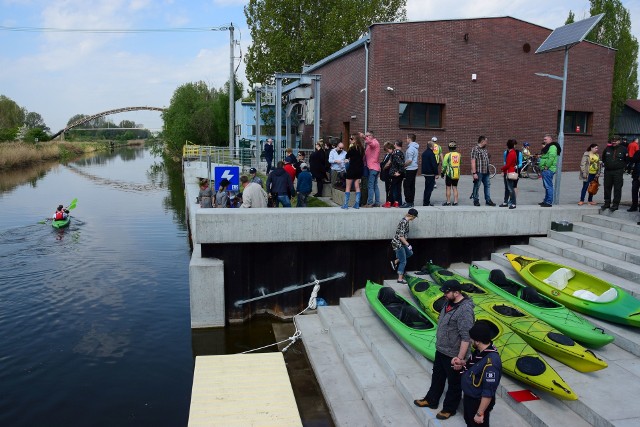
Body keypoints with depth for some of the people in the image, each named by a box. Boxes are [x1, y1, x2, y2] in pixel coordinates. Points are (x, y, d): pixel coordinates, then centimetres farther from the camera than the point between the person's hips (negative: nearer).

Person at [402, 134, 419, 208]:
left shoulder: (411, 148, -18)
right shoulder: (415, 147, 14)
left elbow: (409, 160, -24)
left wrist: (403, 165, -10)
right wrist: (405, 164, 16)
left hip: (410, 169, -10)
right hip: (414, 168, 10)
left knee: (406, 186, -6)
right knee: (412, 186, 12)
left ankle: (408, 202, -6)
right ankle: (411, 202, 16)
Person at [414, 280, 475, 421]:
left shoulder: (465, 310, -29)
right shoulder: (449, 303, 0)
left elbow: (466, 337, -29)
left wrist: (460, 357, -28)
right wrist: (439, 343, 22)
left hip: (453, 355, -9)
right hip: (440, 350, 9)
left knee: (454, 383, 13)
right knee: (437, 377, 25)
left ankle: (449, 409, 31)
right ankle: (431, 400, 44)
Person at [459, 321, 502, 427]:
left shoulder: (490, 362, -35)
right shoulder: (480, 350, -8)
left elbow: (488, 392, -30)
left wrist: (480, 413, -23)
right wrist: (462, 364, -5)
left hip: (479, 402, -8)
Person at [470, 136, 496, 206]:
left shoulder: (485, 149, 14)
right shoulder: (475, 149, -11)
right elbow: (473, 162, -16)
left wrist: (488, 170, 18)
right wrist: (474, 173, -20)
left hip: (486, 172, 8)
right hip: (478, 172, -8)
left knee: (487, 185, 9)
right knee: (477, 186, 3)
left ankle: (488, 200, 17)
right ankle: (476, 201, 13)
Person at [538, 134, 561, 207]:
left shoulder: (552, 147, -12)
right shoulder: (547, 147, 22)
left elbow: (551, 157, -23)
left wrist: (547, 166, -21)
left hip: (548, 170, -11)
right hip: (545, 170, 11)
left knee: (548, 186, -9)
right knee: (546, 186, 15)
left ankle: (549, 202, -8)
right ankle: (546, 201, 23)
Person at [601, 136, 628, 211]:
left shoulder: (623, 149, 2)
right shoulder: (607, 149, 10)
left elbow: (627, 160, 9)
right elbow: (603, 158, 24)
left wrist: (622, 166, 3)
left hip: (618, 172, -3)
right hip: (607, 171, 4)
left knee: (617, 189, -4)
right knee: (607, 188, 7)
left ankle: (615, 204, 0)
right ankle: (607, 203, 17)